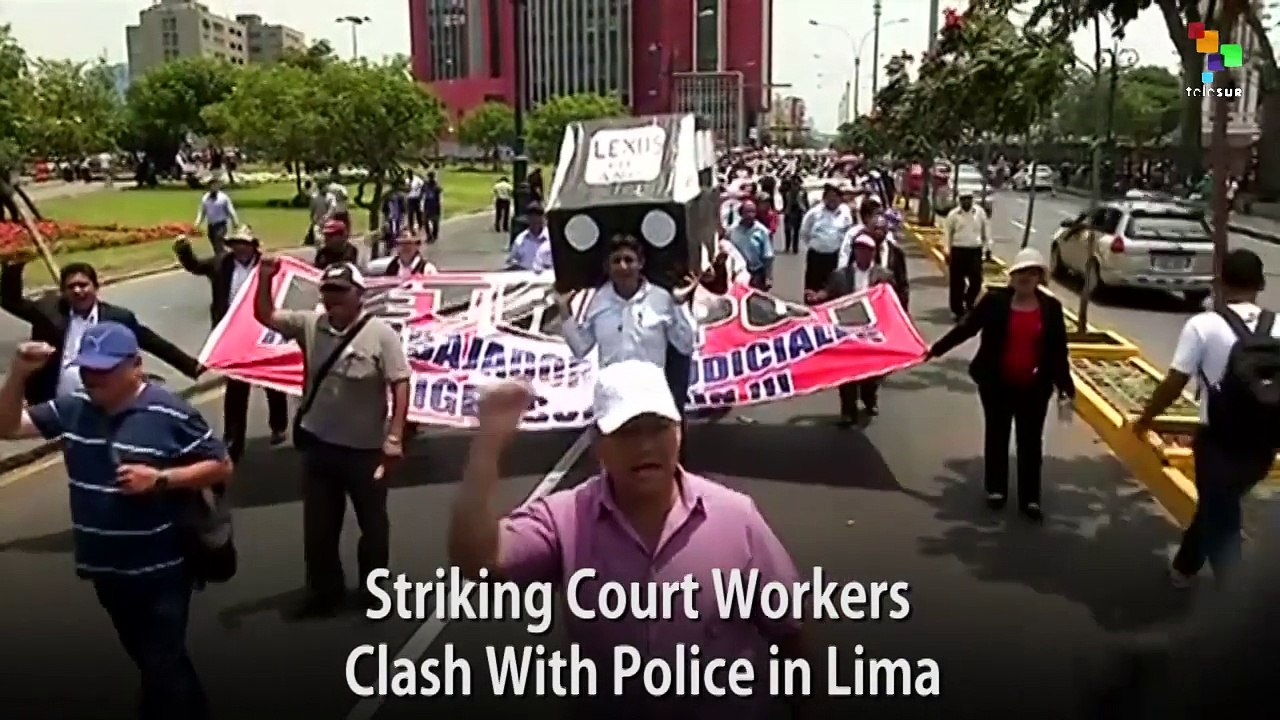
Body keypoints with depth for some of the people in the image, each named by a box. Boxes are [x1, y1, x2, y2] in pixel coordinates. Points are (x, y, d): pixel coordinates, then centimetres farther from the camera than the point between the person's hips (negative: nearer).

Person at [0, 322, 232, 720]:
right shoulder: (73, 409, 1)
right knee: (150, 659, 23)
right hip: (105, 568, 7)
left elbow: (221, 467, -11)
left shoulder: (169, 413, -16)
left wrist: (160, 478, -23)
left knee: (162, 666, -1)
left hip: (161, 569, -7)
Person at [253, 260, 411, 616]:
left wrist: (394, 436, -21)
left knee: (373, 525, 13)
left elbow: (400, 385, -17)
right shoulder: (310, 324, 0)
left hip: (365, 448, -4)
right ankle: (325, 591, 35)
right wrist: (265, 279, -9)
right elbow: (265, 316, 8)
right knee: (318, 526, 16)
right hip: (319, 444, 5)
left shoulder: (380, 333, -15)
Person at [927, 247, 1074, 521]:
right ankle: (996, 489, 29)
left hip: (1034, 387, 1)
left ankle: (1030, 499, 16)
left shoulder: (1051, 307, -3)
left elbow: (1059, 351, 1)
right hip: (996, 384, -1)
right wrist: (936, 349, -1)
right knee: (997, 436, 13)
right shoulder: (995, 301, -8)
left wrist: (1066, 388, 0)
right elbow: (966, 328, -1)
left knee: (1031, 442, 7)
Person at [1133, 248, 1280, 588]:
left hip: (1219, 443, -5)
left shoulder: (1204, 325, -13)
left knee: (1220, 519, 10)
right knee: (1217, 506, 26)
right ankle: (1184, 567, 45)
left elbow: (1174, 384, -13)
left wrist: (1144, 419, 3)